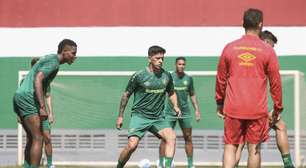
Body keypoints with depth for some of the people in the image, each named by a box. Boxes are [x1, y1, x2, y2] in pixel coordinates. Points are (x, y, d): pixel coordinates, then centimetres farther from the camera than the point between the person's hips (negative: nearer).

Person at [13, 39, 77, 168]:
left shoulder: (48, 59, 23)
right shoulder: (54, 62, -9)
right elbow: (37, 80, -22)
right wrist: (42, 107, -26)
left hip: (19, 97, 10)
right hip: (27, 99, -10)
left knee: (31, 138, 14)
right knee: (38, 139, -9)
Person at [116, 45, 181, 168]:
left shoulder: (166, 76, 6)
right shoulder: (139, 76, -6)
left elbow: (171, 93, 24)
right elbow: (126, 95, 4)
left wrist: (175, 106, 4)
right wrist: (120, 116, 6)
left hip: (158, 117, 4)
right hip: (139, 116, -4)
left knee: (171, 136, -22)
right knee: (132, 145, -20)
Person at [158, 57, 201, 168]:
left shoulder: (188, 79, 5)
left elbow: (192, 95, 15)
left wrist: (197, 110, 9)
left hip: (185, 112, 3)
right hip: (170, 112, -3)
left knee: (188, 138, 2)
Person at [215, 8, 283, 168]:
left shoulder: (230, 48, 3)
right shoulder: (267, 50, -2)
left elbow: (220, 79, 10)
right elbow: (275, 82, 1)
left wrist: (219, 103, 21)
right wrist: (277, 108, 10)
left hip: (232, 108, 1)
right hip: (257, 110, -1)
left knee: (230, 147, 4)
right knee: (254, 149, 7)